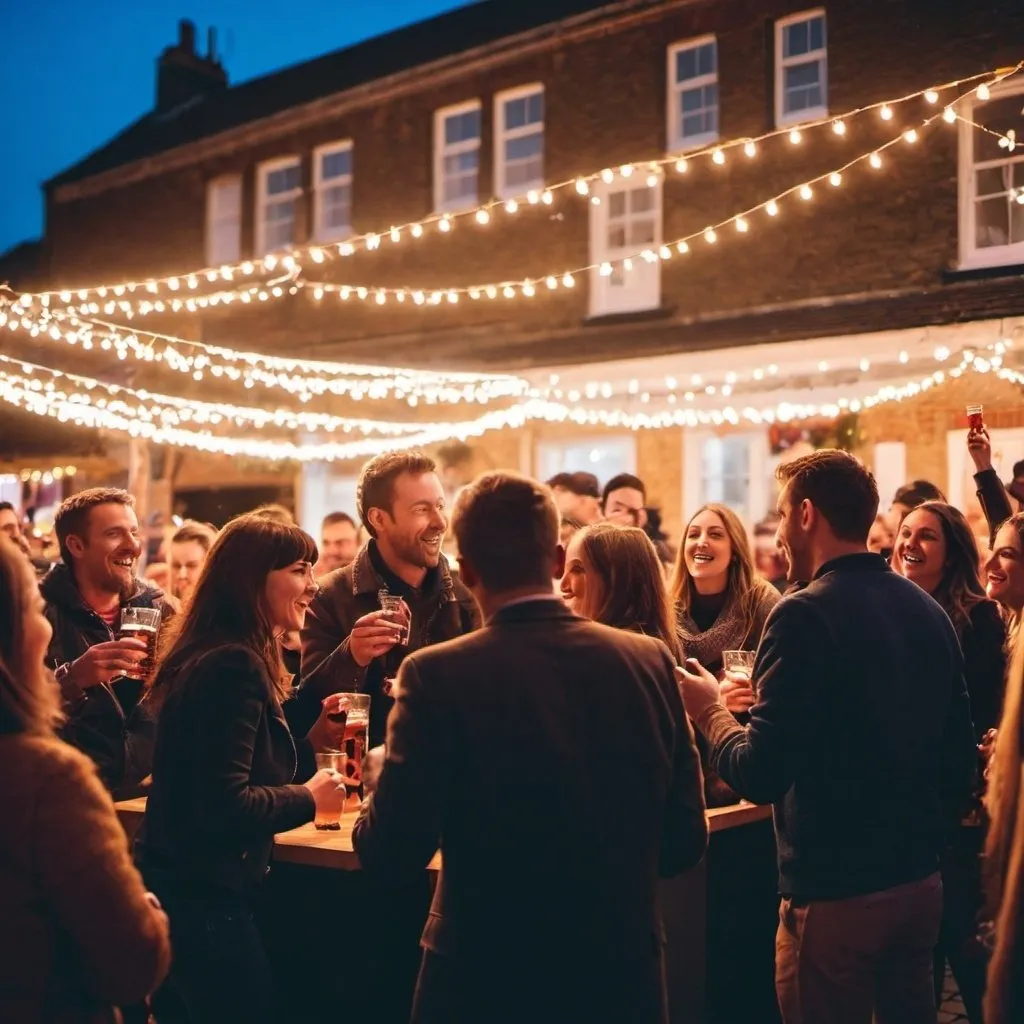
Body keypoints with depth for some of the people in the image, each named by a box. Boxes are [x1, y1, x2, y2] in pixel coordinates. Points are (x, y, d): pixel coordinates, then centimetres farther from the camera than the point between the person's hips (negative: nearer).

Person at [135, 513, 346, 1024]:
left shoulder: (211, 657, 9)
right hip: (201, 897, -10)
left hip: (184, 885, 10)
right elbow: (224, 806, -26)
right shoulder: (233, 666, -21)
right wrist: (309, 799, -11)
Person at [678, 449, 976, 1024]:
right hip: (921, 881, 7)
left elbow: (763, 776, -20)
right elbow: (960, 755, 9)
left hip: (834, 893, -6)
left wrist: (712, 712, -3)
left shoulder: (805, 615, -18)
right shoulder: (929, 610, 3)